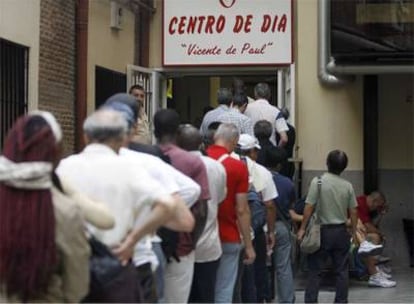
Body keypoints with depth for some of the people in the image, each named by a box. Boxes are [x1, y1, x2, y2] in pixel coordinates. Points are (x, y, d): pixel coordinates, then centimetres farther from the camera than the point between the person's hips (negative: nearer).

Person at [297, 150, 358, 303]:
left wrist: (302, 228, -4)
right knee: (341, 270, 10)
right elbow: (353, 211, 3)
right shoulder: (348, 186, -1)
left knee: (315, 270, 3)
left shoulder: (318, 181, -11)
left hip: (322, 231, -3)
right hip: (341, 231, 3)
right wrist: (354, 231, 15)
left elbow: (309, 207, -12)